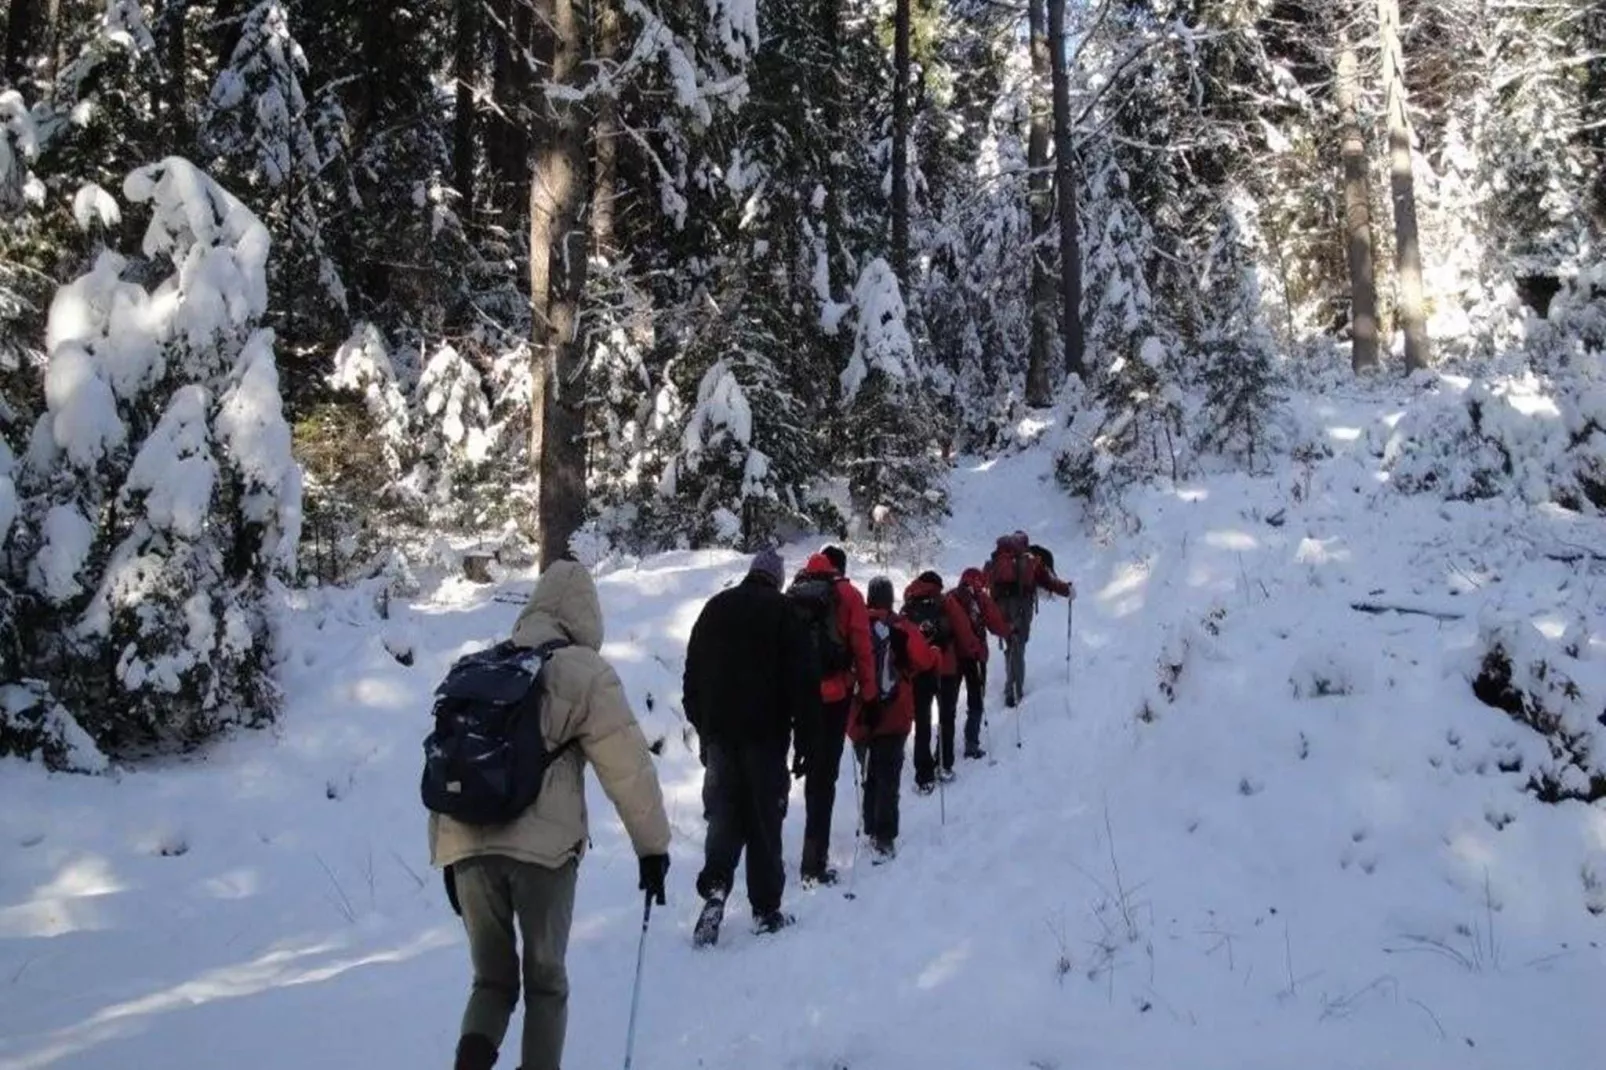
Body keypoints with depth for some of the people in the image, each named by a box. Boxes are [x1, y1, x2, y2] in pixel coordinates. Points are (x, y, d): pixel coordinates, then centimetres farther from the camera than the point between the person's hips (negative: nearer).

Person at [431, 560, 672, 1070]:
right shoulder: (584, 673, 1)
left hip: (467, 846, 4)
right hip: (544, 846, -4)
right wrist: (653, 846, 6)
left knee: (492, 978, 16)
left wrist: (443, 854, 24)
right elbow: (628, 767, -2)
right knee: (545, 980, 13)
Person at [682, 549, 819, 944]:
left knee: (723, 815, 9)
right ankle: (766, 910, 5)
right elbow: (803, 677, -7)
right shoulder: (781, 610, -3)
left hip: (718, 733, 3)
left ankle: (715, 886, -12)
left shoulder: (715, 608, 11)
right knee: (764, 819, 2)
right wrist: (804, 732, -1)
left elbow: (692, 675, 14)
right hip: (765, 733, -3)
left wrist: (701, 724, 19)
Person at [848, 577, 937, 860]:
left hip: (859, 716, 3)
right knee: (888, 779, -2)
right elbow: (925, 660, -10)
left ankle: (872, 831, 25)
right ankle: (884, 839, -12)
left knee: (870, 775, 19)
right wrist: (937, 655, 12)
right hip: (893, 717, -3)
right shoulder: (902, 628, -8)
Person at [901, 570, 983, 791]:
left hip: (917, 673, 0)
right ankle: (944, 766, 22)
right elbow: (964, 632, -5)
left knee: (922, 724, 6)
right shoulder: (947, 603, -4)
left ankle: (924, 775, 1)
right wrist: (976, 650, 10)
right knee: (947, 718, 19)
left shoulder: (908, 608, -1)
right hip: (946, 671, 0)